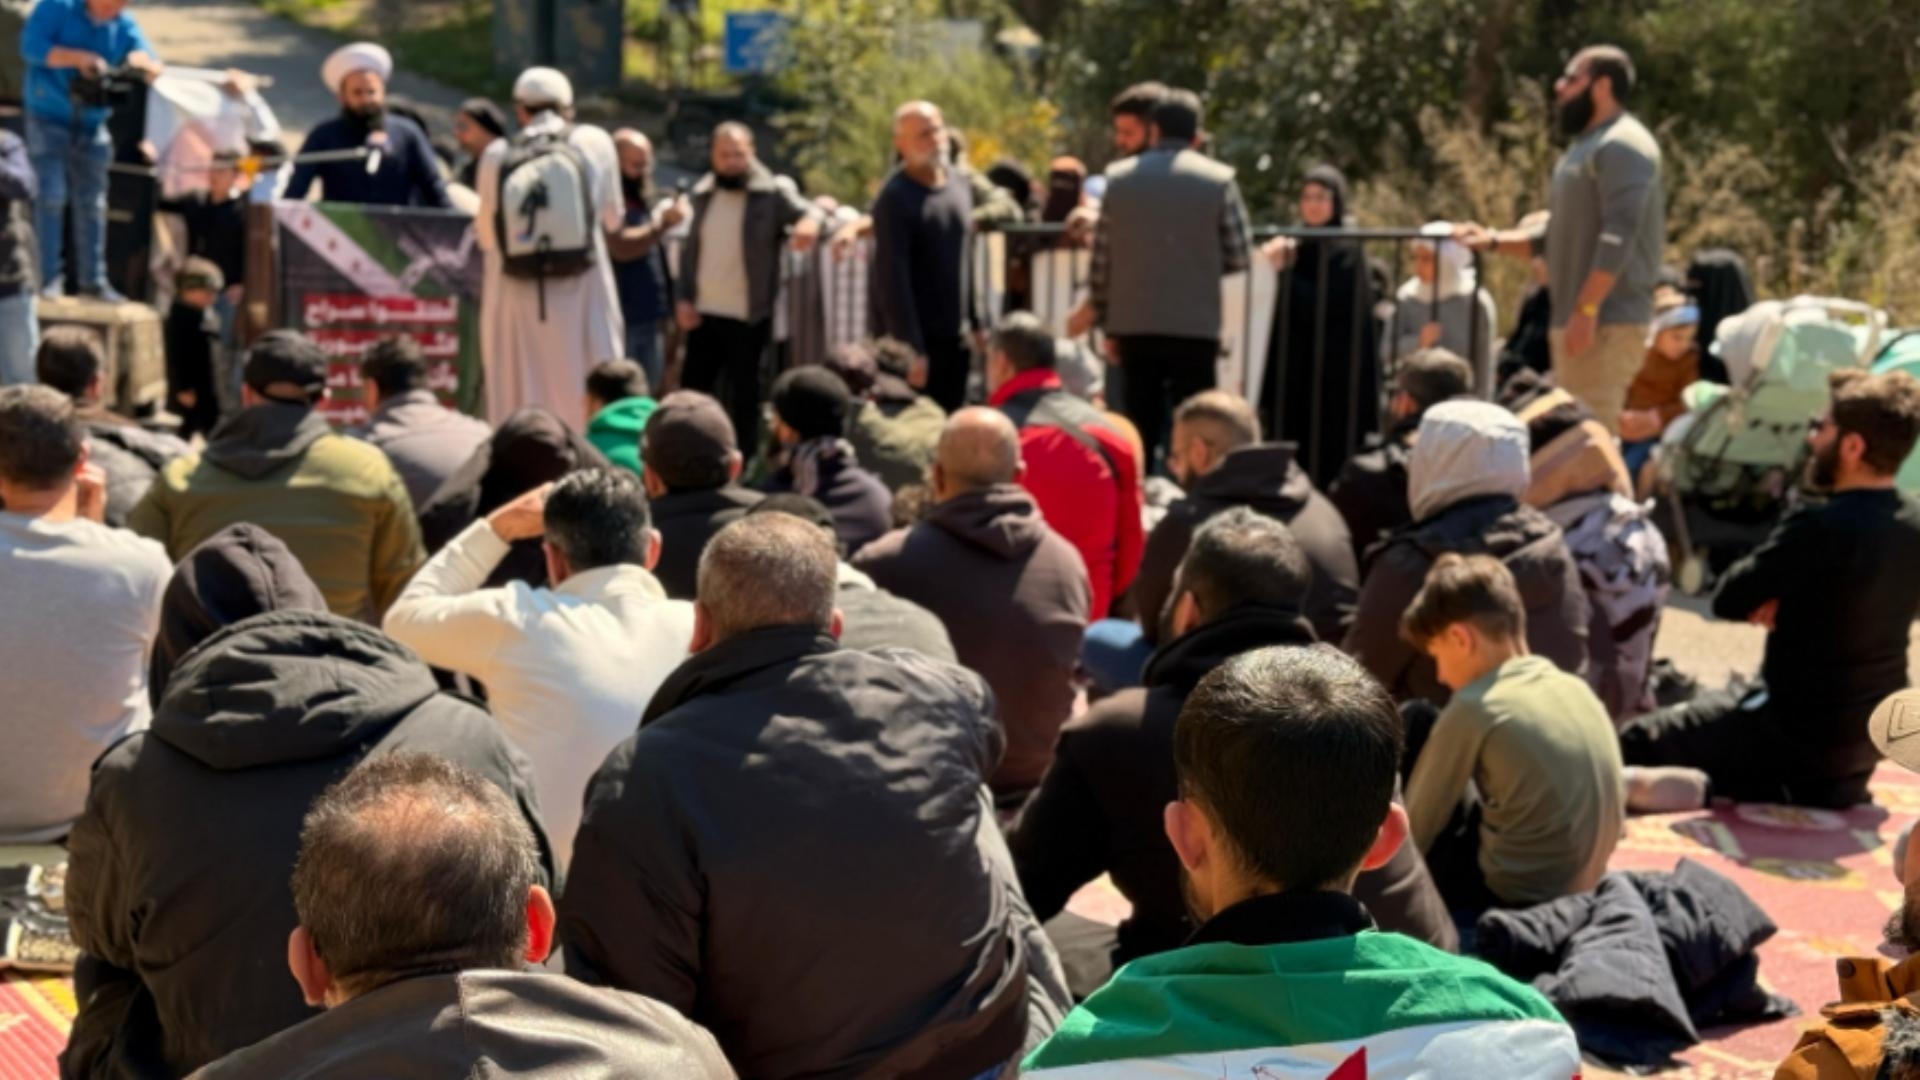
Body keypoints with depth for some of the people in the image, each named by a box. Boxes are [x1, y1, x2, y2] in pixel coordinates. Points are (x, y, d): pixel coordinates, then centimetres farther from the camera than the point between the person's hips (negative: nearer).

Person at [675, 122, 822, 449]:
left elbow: (803, 210, -22)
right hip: (703, 316, 5)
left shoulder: (772, 193, -6)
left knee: (744, 399, 4)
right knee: (691, 391, 9)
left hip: (749, 319, -5)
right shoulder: (703, 194, 10)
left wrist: (810, 221, -47)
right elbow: (690, 250, 15)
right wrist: (682, 297, 5)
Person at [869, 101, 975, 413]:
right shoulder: (895, 198, -14)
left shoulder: (959, 183, 8)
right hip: (915, 340, -7)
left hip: (954, 339, 7)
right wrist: (911, 349, -20)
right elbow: (892, 279, -17)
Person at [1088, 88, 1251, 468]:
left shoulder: (1118, 177, 4)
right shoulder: (1218, 180, -2)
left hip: (1133, 326, 2)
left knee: (1139, 435, 8)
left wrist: (1106, 325, 11)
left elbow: (1100, 262, 4)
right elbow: (1238, 257, 0)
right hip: (1195, 327, -2)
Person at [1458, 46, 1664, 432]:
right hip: (1576, 321, 10)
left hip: (1607, 324, -10)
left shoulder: (1622, 145, -9)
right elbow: (1554, 236, 25)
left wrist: (1586, 309, -25)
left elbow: (1618, 236, -20)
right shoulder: (1586, 147, 22)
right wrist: (1493, 240, 14)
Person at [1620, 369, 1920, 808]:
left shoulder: (1821, 527, -28)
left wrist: (1772, 595, 0)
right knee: (1713, 704, 31)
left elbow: (1728, 599, -20)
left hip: (1802, 733, -8)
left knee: (1636, 744, 4)